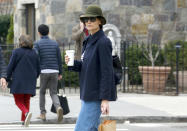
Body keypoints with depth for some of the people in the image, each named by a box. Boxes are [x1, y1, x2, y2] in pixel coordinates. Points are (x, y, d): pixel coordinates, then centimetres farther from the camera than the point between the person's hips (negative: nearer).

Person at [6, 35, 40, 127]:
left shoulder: (16, 52, -4)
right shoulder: (34, 53, 8)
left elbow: (10, 66, -7)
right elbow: (38, 69, 12)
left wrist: (8, 78, 5)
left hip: (18, 81, -4)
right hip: (30, 83, 4)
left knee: (18, 101, 2)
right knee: (26, 101, 12)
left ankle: (26, 112, -24)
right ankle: (23, 120, 8)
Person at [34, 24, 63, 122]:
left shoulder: (37, 44, -1)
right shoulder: (55, 43, 9)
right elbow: (59, 59, 9)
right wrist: (60, 73, 17)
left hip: (43, 71, -2)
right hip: (54, 71, 2)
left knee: (42, 92, 17)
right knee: (53, 93, 6)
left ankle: (43, 114, 16)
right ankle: (58, 108, -23)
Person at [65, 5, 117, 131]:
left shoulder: (103, 42, -14)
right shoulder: (89, 41, 13)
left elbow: (107, 72, -18)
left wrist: (105, 99, -21)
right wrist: (71, 63, -2)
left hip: (96, 95, -9)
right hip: (88, 93, 9)